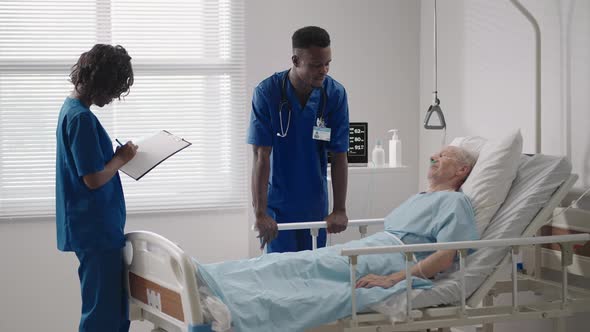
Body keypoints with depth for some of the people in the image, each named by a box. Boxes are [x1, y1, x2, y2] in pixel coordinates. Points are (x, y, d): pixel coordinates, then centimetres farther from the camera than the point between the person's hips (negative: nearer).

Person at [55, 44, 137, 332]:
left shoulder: (71, 109, 11)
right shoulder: (82, 118, -19)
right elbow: (94, 179, -21)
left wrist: (116, 155, 7)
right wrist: (121, 158, -6)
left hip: (97, 227, 10)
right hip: (96, 230, -10)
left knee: (115, 308, 15)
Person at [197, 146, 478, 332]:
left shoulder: (455, 202, 3)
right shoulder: (420, 198, 32)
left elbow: (446, 257, -12)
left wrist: (393, 279, -22)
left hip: (394, 261, -8)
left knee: (302, 267, -25)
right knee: (292, 262, -14)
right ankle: (203, 277, -28)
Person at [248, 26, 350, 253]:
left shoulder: (335, 94, -10)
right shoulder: (267, 93, -16)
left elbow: (339, 156, -7)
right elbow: (261, 156, -17)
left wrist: (339, 210, -11)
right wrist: (260, 214, -22)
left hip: (315, 204, 2)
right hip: (278, 203, -2)